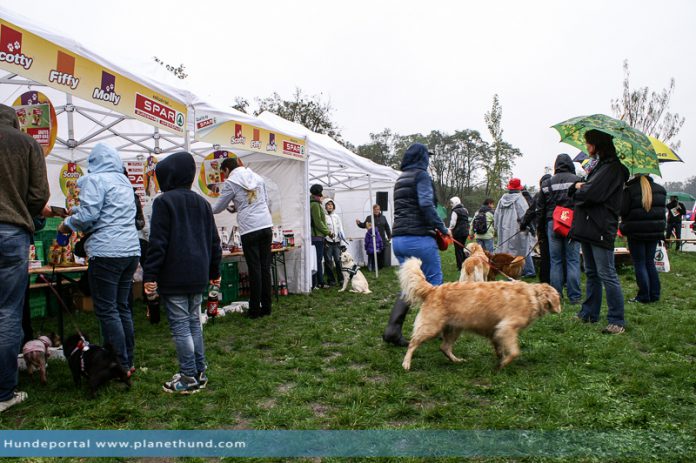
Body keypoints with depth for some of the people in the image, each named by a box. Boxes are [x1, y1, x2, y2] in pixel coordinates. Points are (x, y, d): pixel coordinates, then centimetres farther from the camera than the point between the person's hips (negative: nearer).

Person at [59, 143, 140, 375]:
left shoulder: (95, 179, -5)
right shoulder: (124, 181, 19)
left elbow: (87, 215, -13)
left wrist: (67, 224, 6)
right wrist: (75, 221, 29)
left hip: (107, 251, -8)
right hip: (131, 250, 8)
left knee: (106, 310, -1)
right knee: (122, 306, 14)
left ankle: (121, 366, 2)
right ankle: (128, 361, 19)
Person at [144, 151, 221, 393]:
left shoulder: (164, 201, -9)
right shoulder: (202, 203, 12)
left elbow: (157, 242, -14)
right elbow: (214, 241, 15)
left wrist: (150, 275, -11)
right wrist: (214, 271, 22)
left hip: (173, 277, -7)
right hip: (198, 276, 7)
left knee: (180, 325, -1)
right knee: (194, 322, 15)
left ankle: (189, 378, 4)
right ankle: (200, 372, 22)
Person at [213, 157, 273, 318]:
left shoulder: (230, 182, 0)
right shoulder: (257, 177, 16)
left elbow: (218, 207, 7)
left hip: (249, 229, -5)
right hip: (266, 226, 5)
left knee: (254, 269, 0)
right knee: (265, 267, 9)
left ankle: (255, 309, 7)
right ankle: (266, 307, 15)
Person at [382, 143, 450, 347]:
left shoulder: (400, 179, 20)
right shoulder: (421, 175, -5)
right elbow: (426, 204, -19)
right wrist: (442, 228, -9)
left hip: (399, 239, 8)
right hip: (419, 238, -8)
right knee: (435, 282, 7)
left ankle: (393, 328, 0)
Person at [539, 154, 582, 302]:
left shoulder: (547, 183, 7)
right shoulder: (577, 180, -4)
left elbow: (542, 208, 9)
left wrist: (546, 224, 16)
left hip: (553, 224, 3)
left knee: (555, 261, 7)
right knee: (573, 260, 2)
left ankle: (556, 295, 10)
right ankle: (574, 296, 3)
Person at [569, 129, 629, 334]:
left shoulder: (613, 168, -11)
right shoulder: (600, 165, 20)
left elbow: (592, 194, -22)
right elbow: (574, 192, 16)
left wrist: (579, 189, -2)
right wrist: (579, 188, -5)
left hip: (601, 230, -10)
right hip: (589, 228, 10)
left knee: (607, 275, -6)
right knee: (591, 274, 16)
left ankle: (617, 321, 0)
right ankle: (589, 314, 26)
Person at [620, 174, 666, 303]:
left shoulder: (630, 190, -14)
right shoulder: (660, 189, 6)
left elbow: (623, 211, -16)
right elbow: (662, 209, 12)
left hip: (636, 233, -5)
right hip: (655, 232, 6)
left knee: (639, 264, 2)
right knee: (650, 263, 15)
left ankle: (643, 296, 4)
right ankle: (654, 295, 18)